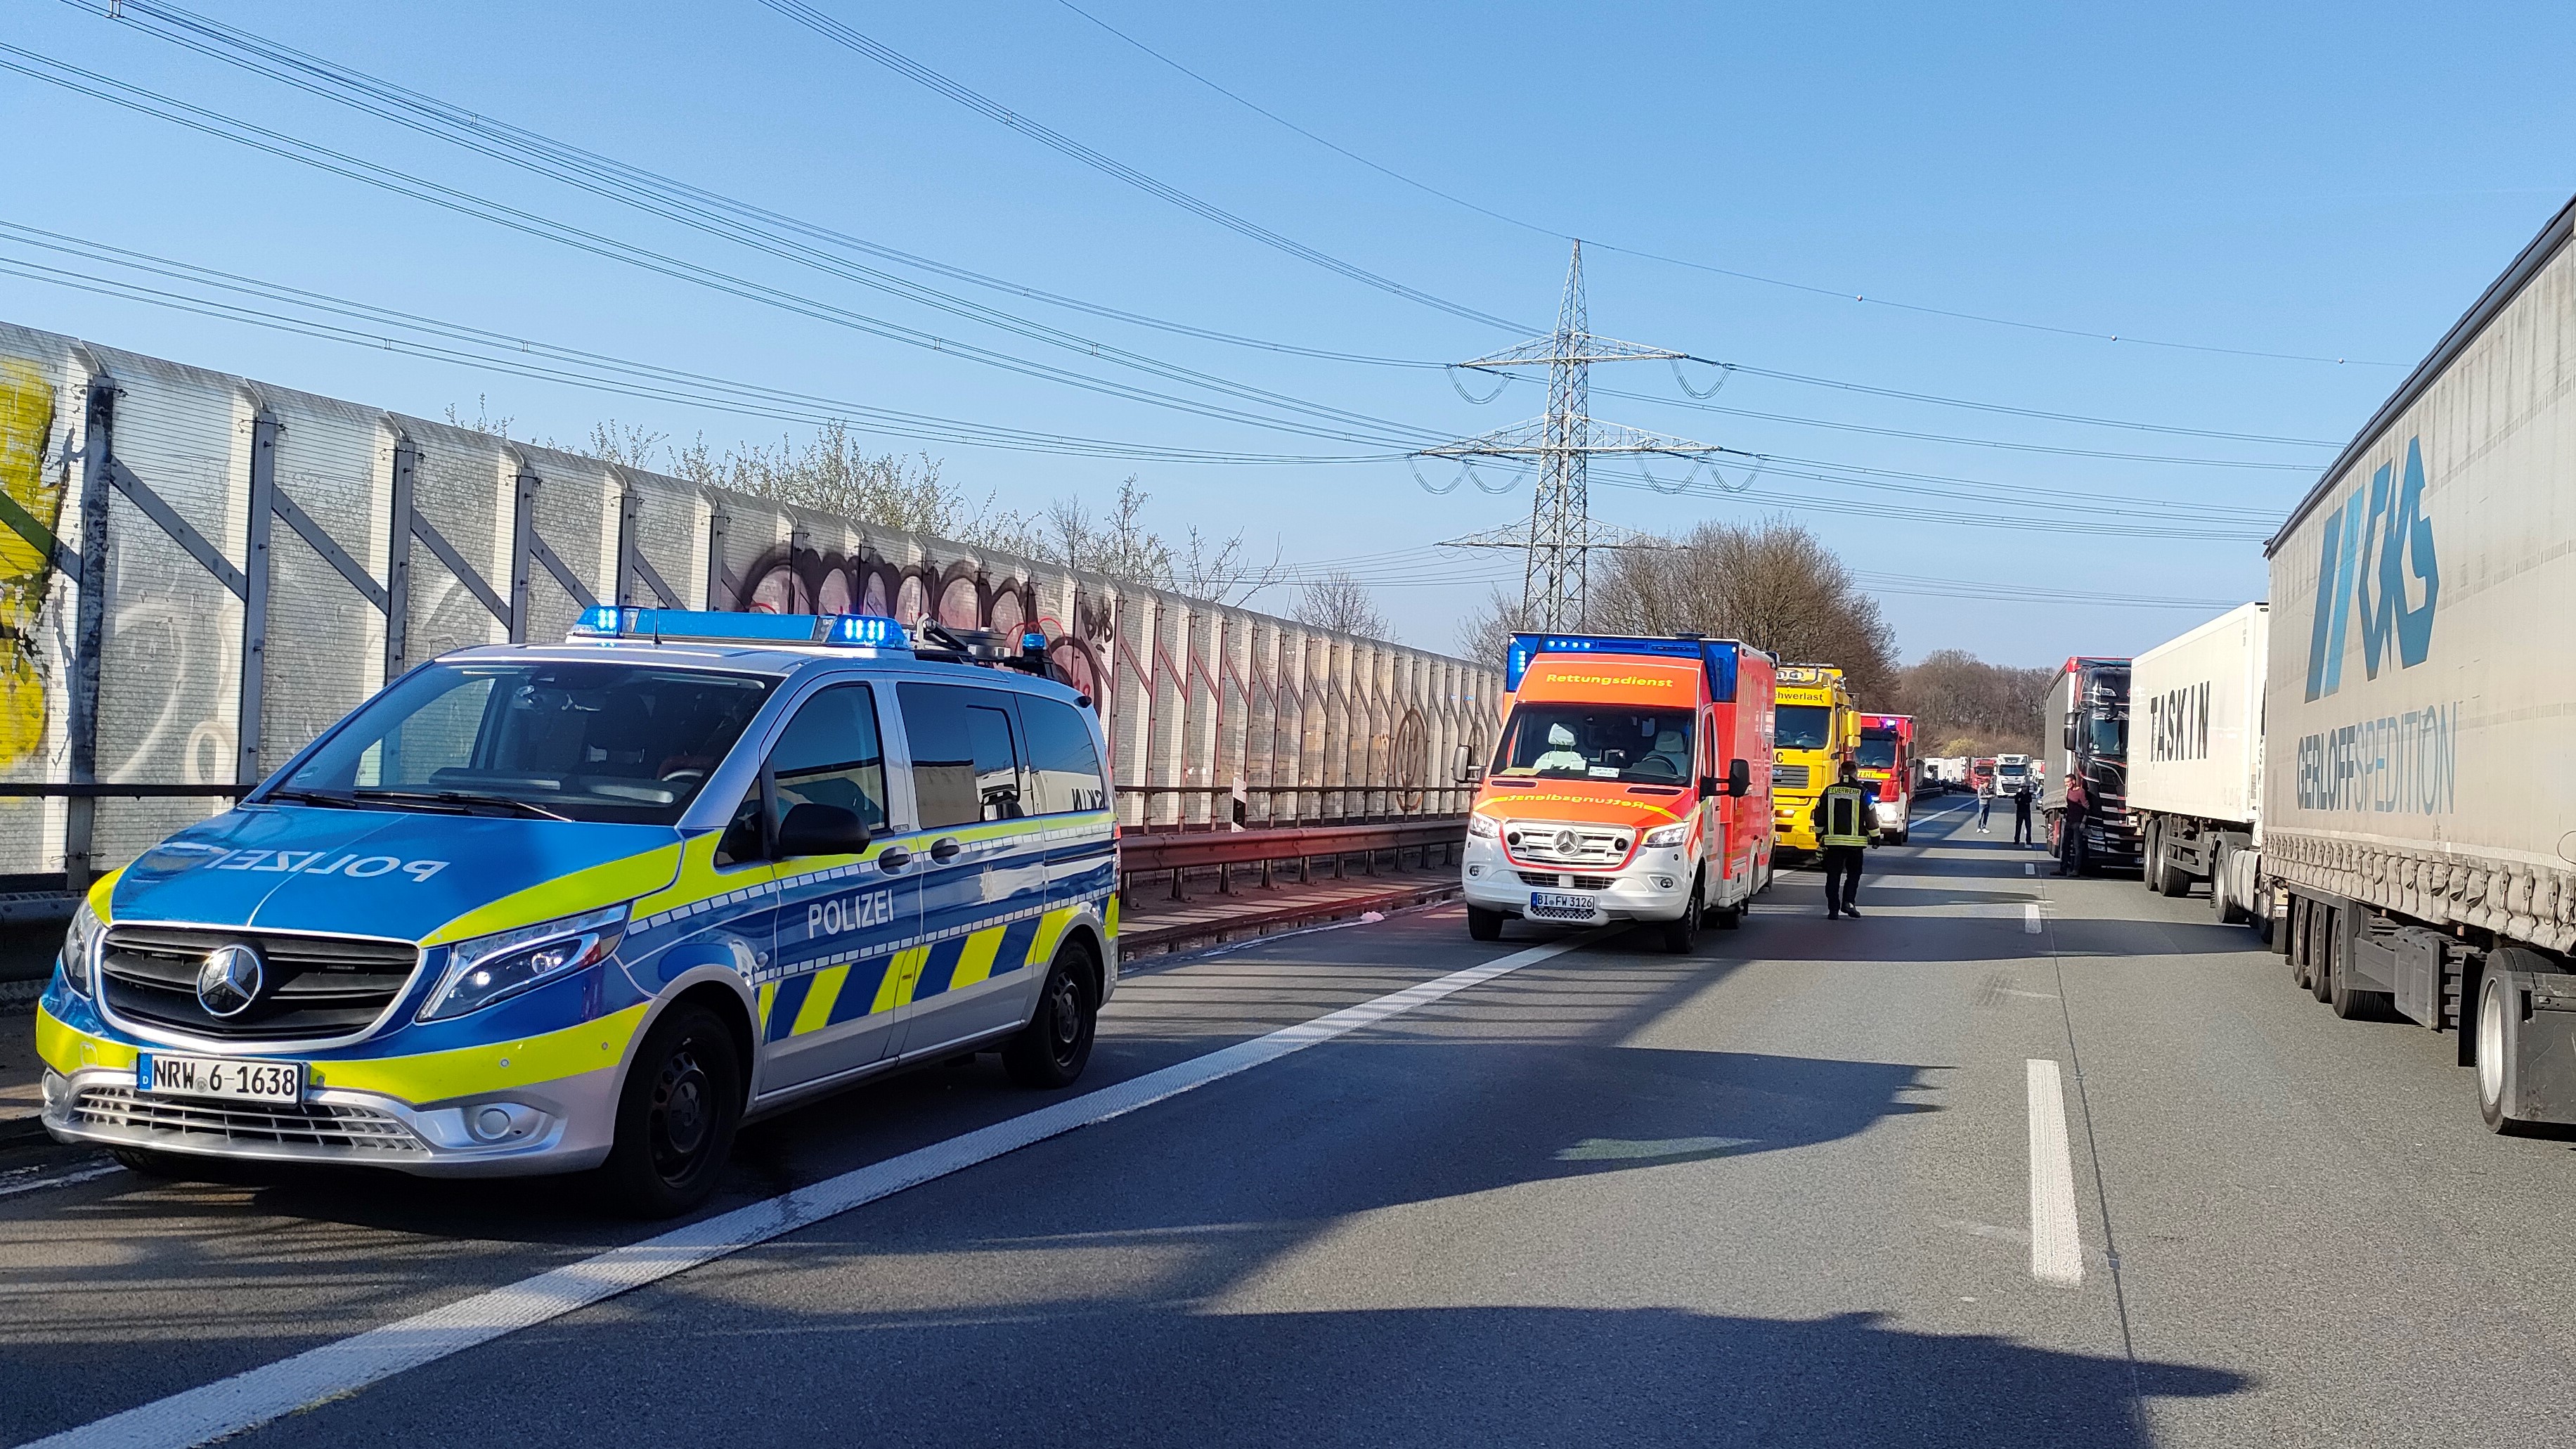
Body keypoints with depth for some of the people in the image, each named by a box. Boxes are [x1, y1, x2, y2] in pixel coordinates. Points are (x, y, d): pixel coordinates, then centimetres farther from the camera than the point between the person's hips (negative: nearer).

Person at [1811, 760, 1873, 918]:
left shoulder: (1829, 791, 4)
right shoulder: (1862, 792, -4)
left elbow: (1819, 815, 11)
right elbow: (1870, 817, -1)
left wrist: (1819, 836, 23)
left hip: (1832, 840, 2)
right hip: (1855, 841, -2)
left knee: (1833, 875, 6)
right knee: (1854, 873, 14)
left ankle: (1833, 908, 3)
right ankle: (1848, 902, -3)